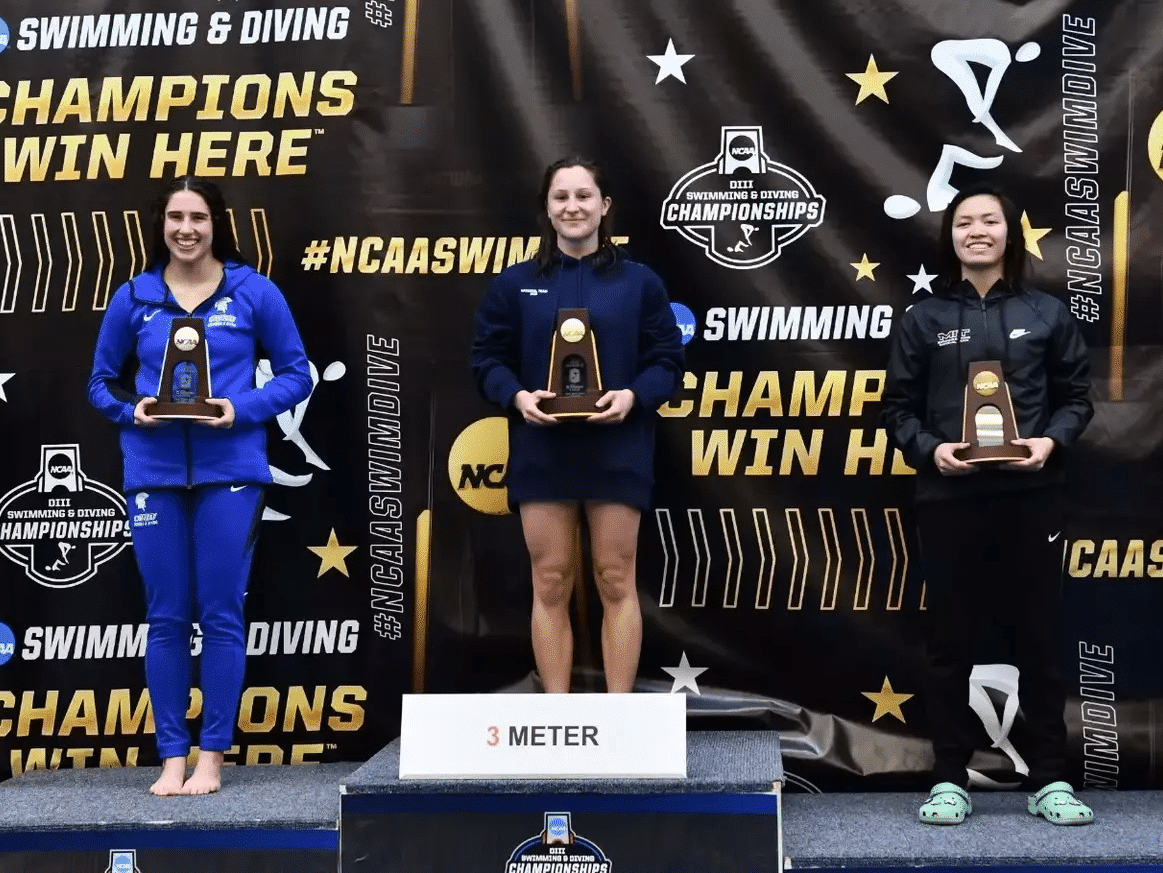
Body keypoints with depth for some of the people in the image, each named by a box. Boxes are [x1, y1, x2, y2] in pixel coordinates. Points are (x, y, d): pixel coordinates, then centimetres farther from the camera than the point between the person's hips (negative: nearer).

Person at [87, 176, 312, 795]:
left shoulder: (254, 292, 0)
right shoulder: (133, 297, 6)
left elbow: (296, 373, 3)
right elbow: (101, 381, 13)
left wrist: (242, 409, -13)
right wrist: (131, 410, -8)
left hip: (229, 472, -2)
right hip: (154, 474, 2)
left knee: (221, 615, 2)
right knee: (165, 618, 6)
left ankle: (211, 756, 12)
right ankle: (172, 757, 15)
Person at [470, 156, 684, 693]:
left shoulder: (639, 282, 4)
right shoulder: (514, 284, 6)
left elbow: (667, 360, 3)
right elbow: (487, 358, 6)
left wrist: (633, 395, -17)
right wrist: (516, 396, -15)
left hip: (616, 452, -1)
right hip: (541, 452, 1)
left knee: (616, 581, 3)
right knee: (550, 584, 5)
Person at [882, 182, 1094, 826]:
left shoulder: (1047, 314, 7)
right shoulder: (923, 319, 5)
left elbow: (1076, 397, 8)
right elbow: (899, 408, 4)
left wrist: (1052, 441, -11)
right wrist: (930, 449, -14)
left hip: (1030, 497, 0)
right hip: (948, 499, 0)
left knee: (1038, 636, 5)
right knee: (951, 640, 5)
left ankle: (1049, 779, 16)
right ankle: (950, 780, 14)